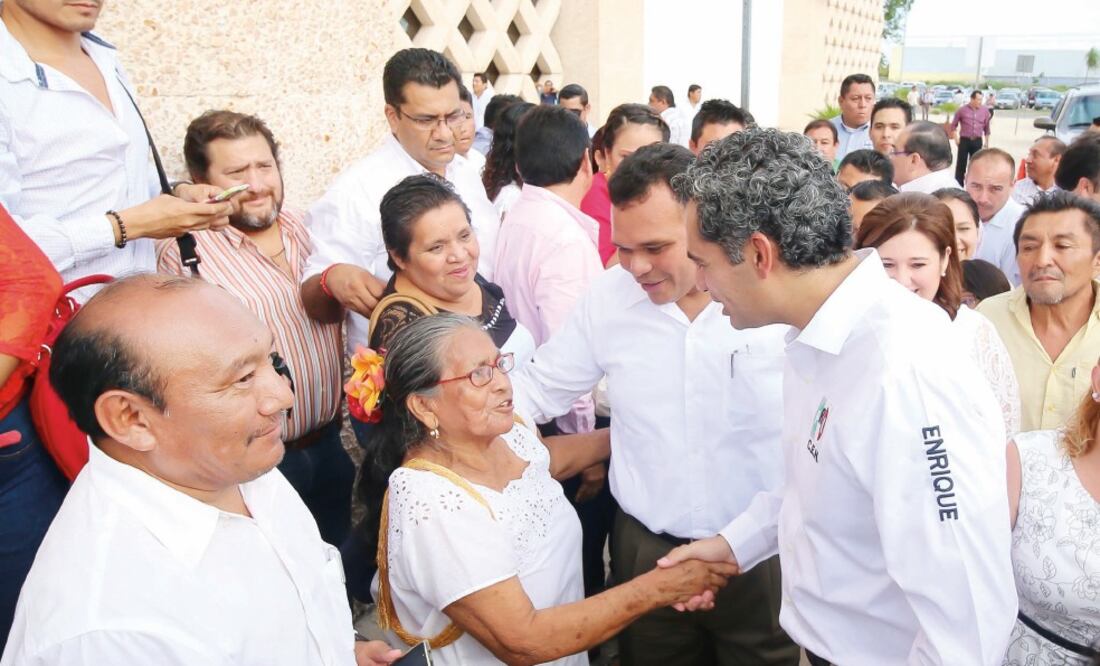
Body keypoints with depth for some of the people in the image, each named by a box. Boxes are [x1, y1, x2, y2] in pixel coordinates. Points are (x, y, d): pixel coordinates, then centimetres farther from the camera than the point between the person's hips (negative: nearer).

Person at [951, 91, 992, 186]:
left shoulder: (985, 110, 3)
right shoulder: (962, 110, -3)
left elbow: (986, 127, 11)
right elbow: (954, 125, 4)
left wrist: (986, 142, 12)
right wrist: (956, 138, -5)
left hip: (977, 141, 2)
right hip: (964, 140, -2)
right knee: (961, 163, 0)